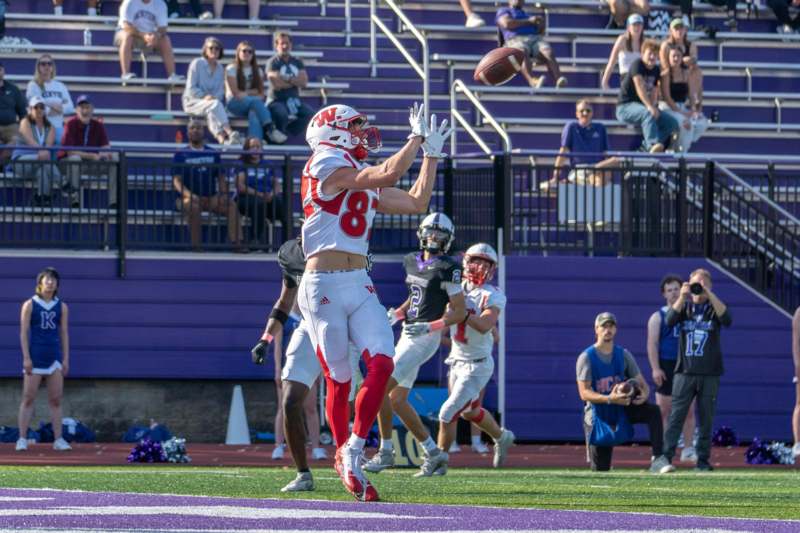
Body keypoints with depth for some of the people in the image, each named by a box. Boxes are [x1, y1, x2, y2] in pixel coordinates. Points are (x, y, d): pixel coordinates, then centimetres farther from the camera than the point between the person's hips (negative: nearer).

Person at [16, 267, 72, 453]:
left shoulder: (61, 307, 11)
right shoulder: (29, 305, 1)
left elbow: (64, 333, 12)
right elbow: (24, 332, -2)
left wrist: (66, 359, 6)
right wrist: (26, 357, -10)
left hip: (54, 357, 3)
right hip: (35, 357, -3)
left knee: (56, 400, 2)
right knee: (28, 398, -3)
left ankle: (58, 440, 4)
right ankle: (22, 439, -1)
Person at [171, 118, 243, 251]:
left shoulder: (213, 153, 15)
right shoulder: (181, 155, 6)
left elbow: (221, 178, 14)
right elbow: (177, 181, -4)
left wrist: (223, 194, -7)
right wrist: (189, 195, -22)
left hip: (211, 198, 3)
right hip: (188, 198, -3)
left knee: (231, 204, -24)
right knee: (193, 206, -37)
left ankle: (236, 242, -35)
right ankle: (195, 245, -32)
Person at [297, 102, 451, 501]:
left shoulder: (367, 184, 19)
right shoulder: (326, 164, -7)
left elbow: (417, 202, 24)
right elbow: (390, 173, -15)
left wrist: (432, 153, 26)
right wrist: (418, 138, -2)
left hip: (359, 286, 7)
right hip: (324, 285, -7)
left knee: (382, 364, -10)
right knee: (339, 379, 0)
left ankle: (352, 452, -2)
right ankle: (345, 459, 14)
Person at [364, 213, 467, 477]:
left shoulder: (446, 268, -12)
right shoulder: (412, 261, 12)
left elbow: (459, 312, -11)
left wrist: (429, 327, -21)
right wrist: (397, 313, 7)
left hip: (424, 339, -9)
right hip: (408, 334, 9)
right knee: (397, 400, 10)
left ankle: (385, 452, -3)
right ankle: (433, 453, 18)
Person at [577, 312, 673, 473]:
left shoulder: (623, 354, 3)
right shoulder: (586, 357, -9)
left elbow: (642, 383, 1)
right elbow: (584, 393, -18)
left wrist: (644, 394, -24)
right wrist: (609, 399, -34)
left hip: (623, 409, 3)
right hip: (598, 415, -3)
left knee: (653, 411, -27)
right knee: (600, 471, -3)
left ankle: (658, 459, -31)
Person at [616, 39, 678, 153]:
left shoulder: (656, 70, 11)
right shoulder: (637, 65, -12)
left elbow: (654, 93, 8)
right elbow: (640, 87, -25)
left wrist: (653, 106, -14)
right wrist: (649, 106, -37)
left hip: (641, 107, 8)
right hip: (625, 107, -8)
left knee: (672, 123, -9)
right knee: (648, 113, -39)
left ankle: (646, 147, -18)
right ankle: (653, 145, -55)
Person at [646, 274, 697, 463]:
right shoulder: (658, 317, 4)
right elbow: (652, 344, -2)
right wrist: (655, 368, -13)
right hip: (666, 367, -3)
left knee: (689, 410, 2)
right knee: (663, 411, -1)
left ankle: (688, 449, 8)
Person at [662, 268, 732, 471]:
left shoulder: (714, 307, 7)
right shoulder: (684, 306, 10)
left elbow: (727, 320, -14)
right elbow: (669, 321, -7)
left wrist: (710, 295, -18)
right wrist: (682, 297, -16)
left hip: (710, 373, 0)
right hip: (685, 371, 0)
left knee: (706, 419, 3)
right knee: (676, 416, -6)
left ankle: (703, 460, 9)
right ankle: (665, 457, -8)